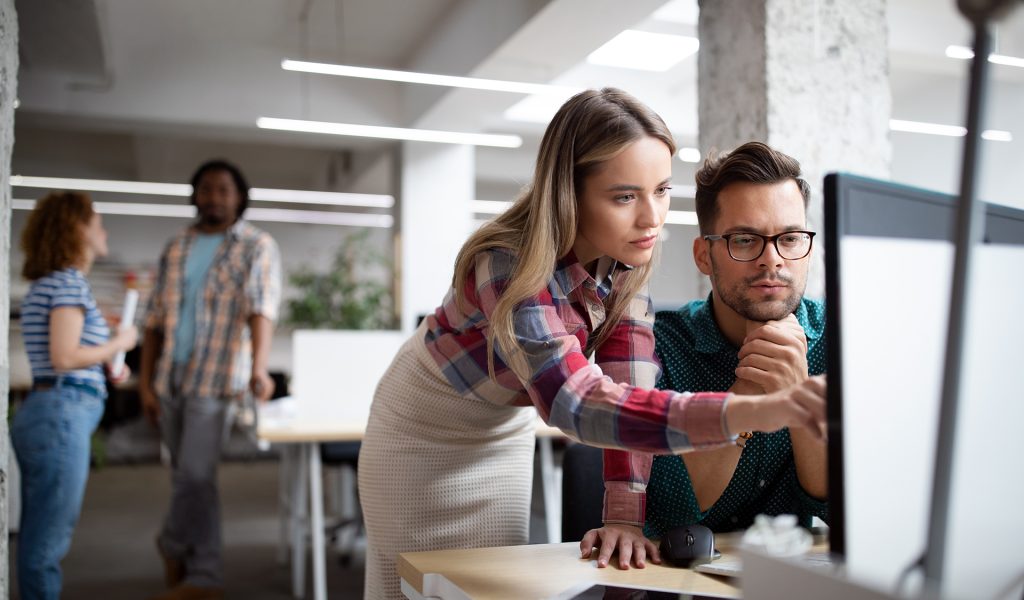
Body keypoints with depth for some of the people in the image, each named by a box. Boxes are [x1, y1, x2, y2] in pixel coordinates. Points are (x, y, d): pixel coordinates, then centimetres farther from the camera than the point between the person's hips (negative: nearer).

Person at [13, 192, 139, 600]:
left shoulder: (44, 284, 20)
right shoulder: (70, 282, -10)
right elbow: (64, 357, -18)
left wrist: (107, 368, 12)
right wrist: (118, 344, -5)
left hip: (41, 411, 10)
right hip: (62, 415, -10)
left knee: (41, 538, 14)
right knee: (47, 541, -3)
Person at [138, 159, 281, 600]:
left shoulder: (257, 247, -2)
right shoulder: (176, 248, 12)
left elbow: (262, 309, -18)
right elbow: (155, 320, 12)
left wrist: (259, 368, -33)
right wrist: (145, 382, 5)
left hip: (216, 380, -5)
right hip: (170, 378, 5)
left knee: (194, 475, -10)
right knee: (188, 477, 11)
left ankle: (175, 546, 15)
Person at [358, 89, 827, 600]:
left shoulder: (623, 256, -17)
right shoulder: (511, 265, -37)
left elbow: (628, 385, -21)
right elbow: (577, 403, -49)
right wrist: (759, 411, -59)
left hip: (504, 433, 5)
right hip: (424, 433, -5)